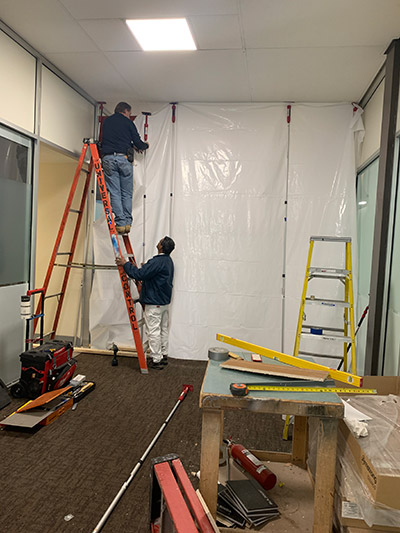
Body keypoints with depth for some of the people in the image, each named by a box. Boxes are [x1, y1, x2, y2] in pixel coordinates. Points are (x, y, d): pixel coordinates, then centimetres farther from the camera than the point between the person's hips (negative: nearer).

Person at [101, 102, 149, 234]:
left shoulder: (106, 121, 22)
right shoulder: (128, 122, 10)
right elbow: (137, 143, 7)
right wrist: (145, 145, 29)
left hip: (108, 158, 2)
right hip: (124, 158, -2)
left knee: (114, 192, 0)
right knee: (127, 193, 5)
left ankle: (120, 223, -6)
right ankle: (127, 222, 3)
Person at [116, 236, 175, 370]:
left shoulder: (157, 262, -22)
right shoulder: (169, 261, 10)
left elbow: (140, 274, -27)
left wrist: (125, 264, -18)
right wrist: (145, 267, 22)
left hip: (154, 303, -10)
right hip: (165, 301, 10)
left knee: (153, 331, -2)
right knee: (163, 329, 17)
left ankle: (156, 360, 4)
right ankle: (164, 356, 28)